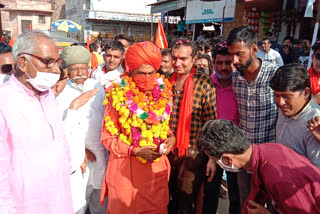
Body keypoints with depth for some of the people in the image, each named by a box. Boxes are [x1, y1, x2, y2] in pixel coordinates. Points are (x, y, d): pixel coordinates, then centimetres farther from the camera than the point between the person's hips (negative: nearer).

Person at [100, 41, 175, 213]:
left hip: (157, 168, 3)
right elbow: (108, 138, -8)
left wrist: (171, 137, -9)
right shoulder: (118, 96, -13)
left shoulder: (163, 92, -1)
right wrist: (135, 151, -19)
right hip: (126, 169, -3)